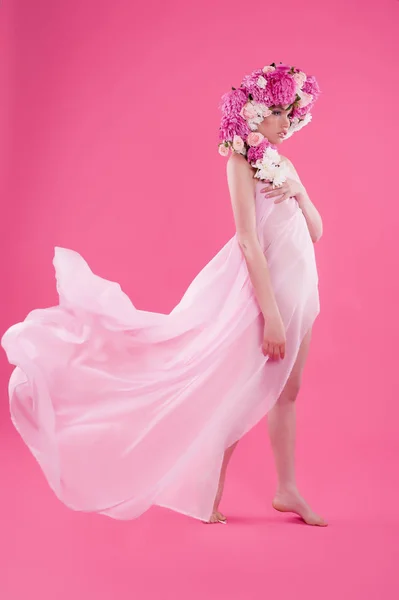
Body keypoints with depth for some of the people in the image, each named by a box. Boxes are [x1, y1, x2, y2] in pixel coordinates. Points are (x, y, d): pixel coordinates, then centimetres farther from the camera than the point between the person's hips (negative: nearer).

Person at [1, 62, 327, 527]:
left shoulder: (281, 163, 14)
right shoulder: (242, 162, -9)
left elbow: (316, 231, 13)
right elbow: (248, 241, -18)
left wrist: (300, 192, -6)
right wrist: (271, 313, -22)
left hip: (299, 287, 8)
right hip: (262, 287, -8)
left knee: (286, 392, 13)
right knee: (241, 394, 0)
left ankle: (286, 491, 25)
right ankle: (207, 495, 15)